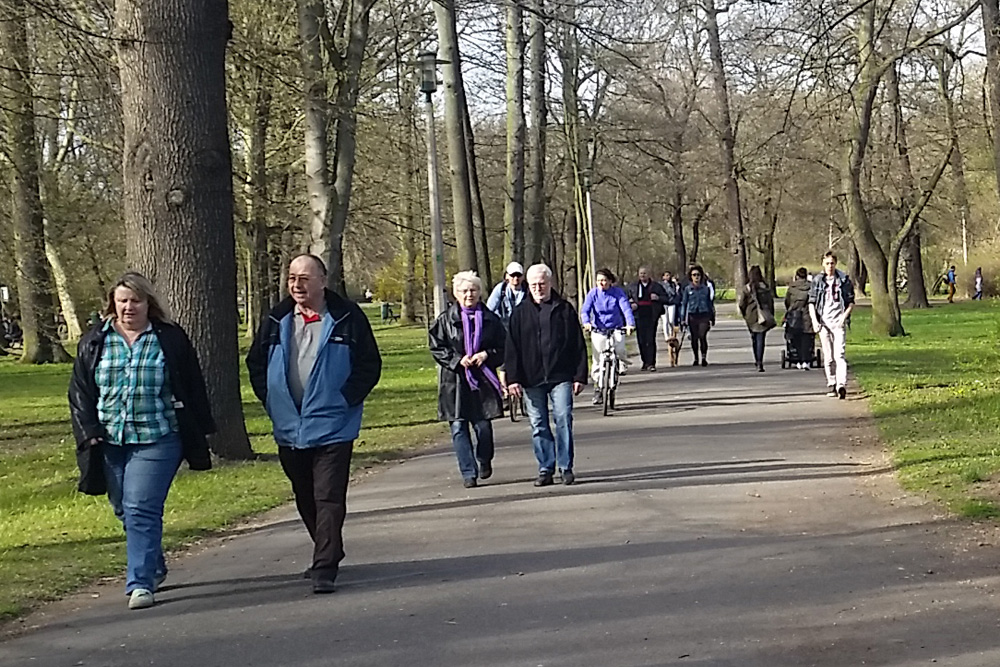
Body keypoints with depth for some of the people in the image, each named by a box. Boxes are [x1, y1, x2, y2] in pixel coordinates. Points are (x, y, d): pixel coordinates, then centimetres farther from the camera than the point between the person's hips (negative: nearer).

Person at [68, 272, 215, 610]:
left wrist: (200, 435, 3)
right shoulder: (94, 341, 7)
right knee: (124, 510, 13)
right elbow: (80, 392, 10)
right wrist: (89, 431, -2)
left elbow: (193, 389, 4)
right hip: (110, 441, 4)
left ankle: (140, 583, -10)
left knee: (141, 509, -13)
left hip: (156, 440, -4)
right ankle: (155, 566, 34)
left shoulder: (171, 339, 0)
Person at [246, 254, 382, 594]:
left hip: (332, 427, -5)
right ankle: (329, 555, 33)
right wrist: (271, 400, 7)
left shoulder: (348, 319, -5)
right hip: (288, 428, 5)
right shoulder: (276, 321, 6)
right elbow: (255, 363, 17)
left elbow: (370, 366, -1)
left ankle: (325, 568, -9)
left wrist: (345, 400, -8)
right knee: (305, 499, 15)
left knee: (329, 498, -9)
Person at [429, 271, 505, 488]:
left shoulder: (490, 319, 7)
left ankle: (484, 461, 28)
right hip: (454, 381, 0)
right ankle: (469, 473, 3)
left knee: (483, 425, -1)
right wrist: (458, 360, -11)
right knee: (458, 428, -4)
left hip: (483, 379, 0)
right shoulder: (445, 320, 3)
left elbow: (503, 347, 10)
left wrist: (487, 355, -9)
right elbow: (436, 348, 2)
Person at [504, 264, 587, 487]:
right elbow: (511, 349, 7)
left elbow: (579, 346, 5)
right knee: (538, 425, 4)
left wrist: (580, 376, 0)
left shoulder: (565, 309, 5)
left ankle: (566, 467, 0)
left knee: (563, 420, -7)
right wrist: (513, 378, -2)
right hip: (531, 379, 2)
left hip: (561, 376, -2)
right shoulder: (520, 313, 8)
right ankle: (545, 468, 12)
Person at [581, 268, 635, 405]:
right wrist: (586, 323, -34)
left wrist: (630, 324, -35)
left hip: (616, 328, -1)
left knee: (619, 349, -29)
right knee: (598, 360, -3)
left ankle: (622, 363, 6)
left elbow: (626, 308, -17)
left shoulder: (618, 292, -6)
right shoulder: (593, 293, -4)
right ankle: (597, 387, 14)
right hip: (598, 330, 1)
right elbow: (585, 310, -13)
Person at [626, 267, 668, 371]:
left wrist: (658, 298, -10)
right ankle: (645, 362, 16)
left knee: (651, 340, -8)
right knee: (641, 340, 3)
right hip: (639, 316, 2)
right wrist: (631, 305, -1)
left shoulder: (656, 286, 8)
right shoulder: (632, 287, 12)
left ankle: (651, 363, -8)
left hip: (651, 316, -2)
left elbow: (666, 298, 10)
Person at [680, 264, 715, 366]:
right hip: (692, 316, 1)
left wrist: (712, 318, 13)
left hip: (704, 315, -1)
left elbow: (710, 303, 13)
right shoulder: (687, 289, 5)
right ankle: (696, 359, 19)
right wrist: (683, 318, 3)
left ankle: (704, 358, -11)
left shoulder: (706, 288, 7)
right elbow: (684, 303, 8)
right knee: (694, 338, 6)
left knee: (703, 336, -15)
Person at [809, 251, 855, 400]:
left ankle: (841, 385, -24)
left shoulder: (844, 280, 3)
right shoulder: (817, 281, 7)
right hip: (823, 322, 2)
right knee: (828, 357, 6)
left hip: (839, 322, -2)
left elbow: (851, 302, 7)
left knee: (839, 354, -13)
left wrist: (844, 316, -9)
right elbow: (811, 303, 9)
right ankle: (831, 385, 16)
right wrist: (814, 320, -4)